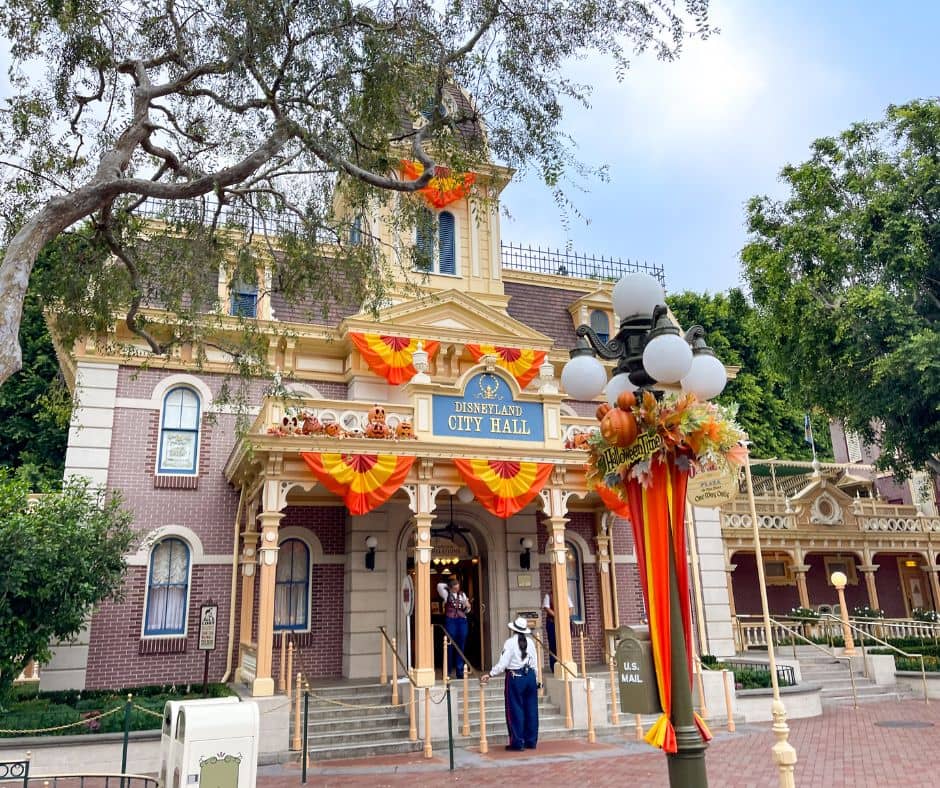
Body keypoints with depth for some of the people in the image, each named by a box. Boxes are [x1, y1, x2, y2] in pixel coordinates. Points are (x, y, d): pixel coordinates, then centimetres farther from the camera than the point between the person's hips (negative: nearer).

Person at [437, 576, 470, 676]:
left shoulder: (462, 594, 13)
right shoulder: (447, 594, 3)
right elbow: (439, 586, -15)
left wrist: (468, 606, -4)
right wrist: (448, 586, 3)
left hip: (462, 621, 4)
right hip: (450, 620, -4)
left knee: (460, 647, 6)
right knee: (450, 647, -2)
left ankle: (460, 671, 11)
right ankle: (447, 671, 5)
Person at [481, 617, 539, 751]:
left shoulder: (510, 643, -10)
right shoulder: (530, 642, 4)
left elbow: (503, 663, -13)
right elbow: (534, 663, 8)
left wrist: (490, 674, -5)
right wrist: (536, 679, 19)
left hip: (515, 678, -5)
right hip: (530, 676, 5)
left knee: (515, 710, 3)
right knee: (531, 709, 10)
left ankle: (517, 742, 6)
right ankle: (531, 741, 17)